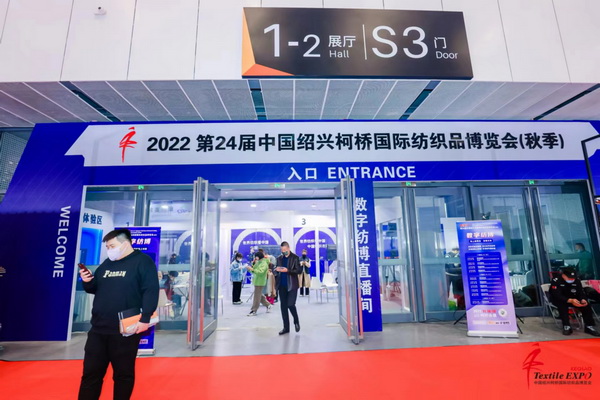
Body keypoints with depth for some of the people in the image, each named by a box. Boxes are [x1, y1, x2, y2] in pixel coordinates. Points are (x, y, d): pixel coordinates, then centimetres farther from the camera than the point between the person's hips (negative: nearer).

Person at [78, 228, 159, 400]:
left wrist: (145, 318, -23)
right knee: (91, 372, 13)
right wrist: (87, 282, -2)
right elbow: (95, 288, 20)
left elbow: (151, 291, -17)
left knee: (123, 374, 9)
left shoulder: (143, 262, -9)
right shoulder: (107, 264, 13)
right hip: (98, 329, 6)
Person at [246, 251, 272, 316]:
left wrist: (252, 269, -36)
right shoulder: (258, 262, 11)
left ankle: (253, 311, 4)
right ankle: (268, 305, 32)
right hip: (256, 281, 9)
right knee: (259, 296, 18)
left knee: (256, 297, -3)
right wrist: (253, 264, -1)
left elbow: (260, 272, -30)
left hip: (260, 282, -9)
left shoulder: (264, 264, -15)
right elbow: (254, 271, 12)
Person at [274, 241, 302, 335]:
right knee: (283, 306, 7)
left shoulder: (295, 258, -4)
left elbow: (299, 271, -9)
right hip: (282, 286, 5)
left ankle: (296, 321, 21)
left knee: (290, 304, -8)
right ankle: (286, 327, 19)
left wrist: (287, 270, -20)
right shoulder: (279, 258, 10)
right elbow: (276, 271, 15)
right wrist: (276, 270, -10)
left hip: (292, 285, -4)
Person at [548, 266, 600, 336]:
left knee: (586, 305, -19)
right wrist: (570, 300, -48)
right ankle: (566, 327, -31)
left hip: (573, 299, 5)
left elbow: (581, 293, -8)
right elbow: (557, 296, -32)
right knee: (562, 304, -36)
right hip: (558, 300, -5)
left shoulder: (577, 281, -6)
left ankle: (589, 326, -10)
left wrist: (583, 300, -32)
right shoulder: (556, 281, -24)